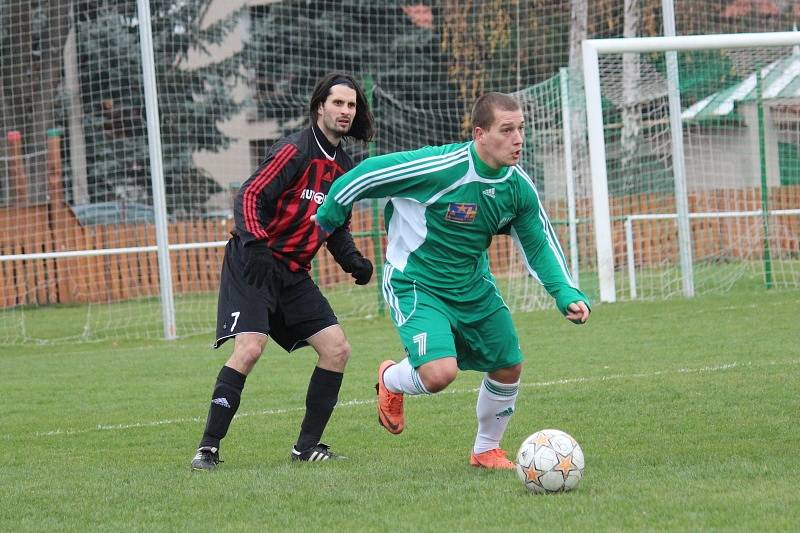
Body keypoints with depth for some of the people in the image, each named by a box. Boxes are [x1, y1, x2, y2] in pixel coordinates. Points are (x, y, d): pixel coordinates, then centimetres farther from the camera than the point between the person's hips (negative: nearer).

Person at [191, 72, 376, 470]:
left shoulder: (343, 167, 13)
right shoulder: (295, 150, -12)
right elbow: (250, 196, -19)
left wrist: (353, 261, 5)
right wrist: (255, 245, -33)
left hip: (294, 273, 8)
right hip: (253, 266, -8)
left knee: (337, 348, 0)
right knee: (249, 348, -22)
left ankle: (307, 446, 9)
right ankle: (208, 447, -16)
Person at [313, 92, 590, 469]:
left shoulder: (519, 187, -7)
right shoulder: (441, 167, -27)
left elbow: (539, 246, 7)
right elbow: (367, 174, -16)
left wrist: (566, 294, -8)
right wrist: (329, 215, -3)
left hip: (474, 286, 7)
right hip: (415, 284, -7)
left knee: (508, 368, 8)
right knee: (441, 373, -24)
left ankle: (486, 449, 35)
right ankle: (390, 380, 14)